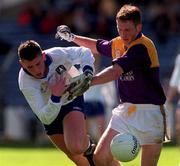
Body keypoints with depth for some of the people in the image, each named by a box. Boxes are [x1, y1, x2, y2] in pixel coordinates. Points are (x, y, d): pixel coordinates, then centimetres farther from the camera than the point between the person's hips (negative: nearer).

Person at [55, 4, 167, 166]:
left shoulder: (142, 46, -19)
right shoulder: (118, 44, 7)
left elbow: (115, 72, -31)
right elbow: (98, 45, 32)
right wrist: (72, 37, 23)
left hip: (149, 111, -7)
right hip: (125, 109, 7)